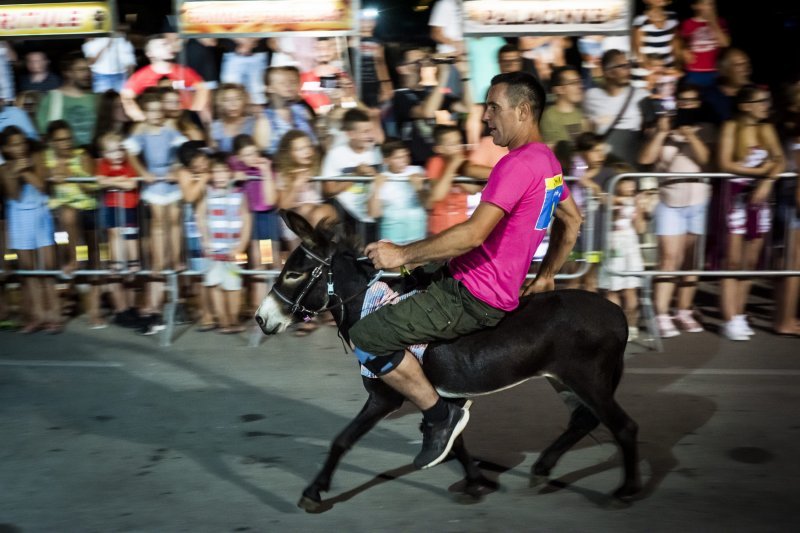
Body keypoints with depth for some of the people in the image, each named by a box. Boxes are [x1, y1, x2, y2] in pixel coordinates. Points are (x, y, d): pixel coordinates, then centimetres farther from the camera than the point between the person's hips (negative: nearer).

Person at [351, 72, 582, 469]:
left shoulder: (519, 163, -20)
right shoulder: (547, 161, 12)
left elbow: (473, 234, -27)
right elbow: (572, 221, 25)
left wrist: (403, 253, -20)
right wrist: (546, 275, 26)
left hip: (476, 297, -11)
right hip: (503, 285, 11)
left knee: (366, 337, -13)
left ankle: (441, 415, -3)